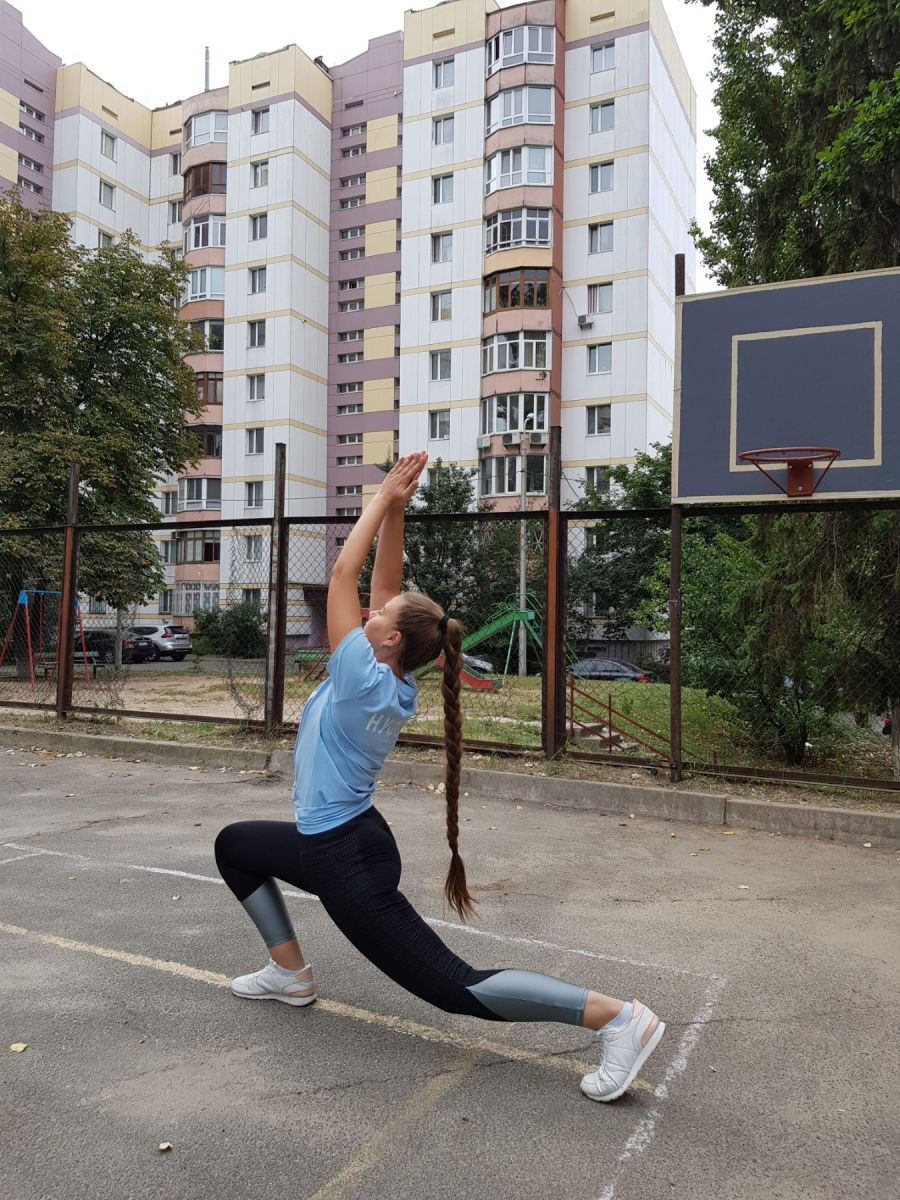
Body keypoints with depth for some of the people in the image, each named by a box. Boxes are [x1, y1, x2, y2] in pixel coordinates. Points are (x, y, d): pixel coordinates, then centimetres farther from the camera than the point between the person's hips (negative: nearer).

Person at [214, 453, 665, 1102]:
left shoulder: (365, 681, -22)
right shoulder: (396, 683, -1)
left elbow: (343, 574, -18)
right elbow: (383, 580, 3)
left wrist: (385, 497, -12)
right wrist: (396, 509, -2)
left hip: (348, 860, -9)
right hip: (330, 842, 9)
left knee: (456, 986, -10)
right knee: (234, 843, 26)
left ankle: (619, 1017, -12)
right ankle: (290, 971, 29)